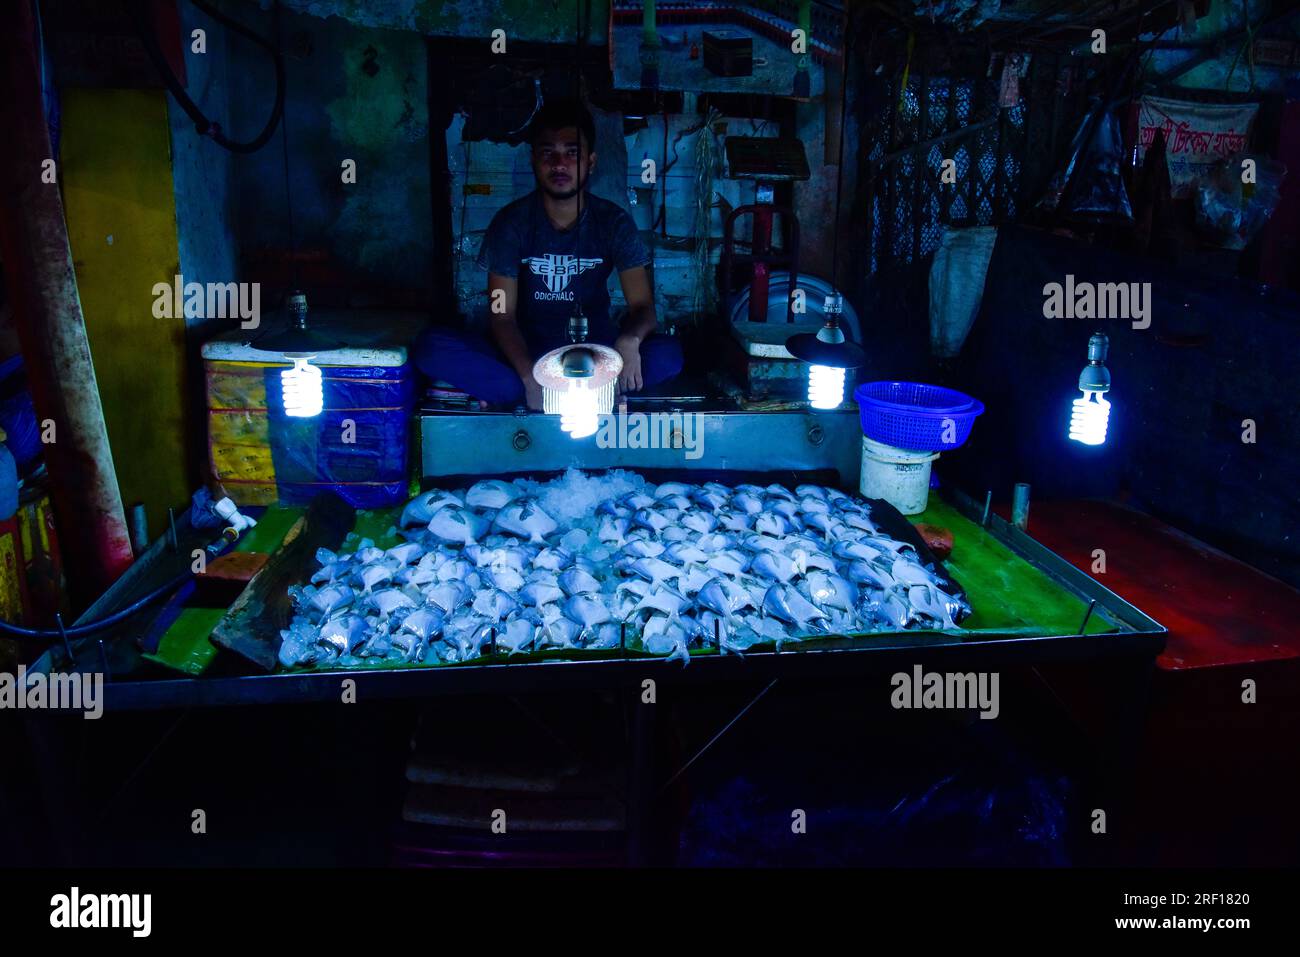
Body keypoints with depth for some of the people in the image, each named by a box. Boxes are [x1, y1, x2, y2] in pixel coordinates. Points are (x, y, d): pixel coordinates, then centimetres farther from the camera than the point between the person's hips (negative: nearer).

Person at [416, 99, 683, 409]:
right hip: (526, 350, 0)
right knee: (431, 347, -25)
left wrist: (629, 340, -37)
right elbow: (502, 315, -13)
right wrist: (529, 377, -32)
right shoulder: (511, 222, -8)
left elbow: (643, 306, -11)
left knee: (668, 354, -29)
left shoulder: (613, 221, -6)